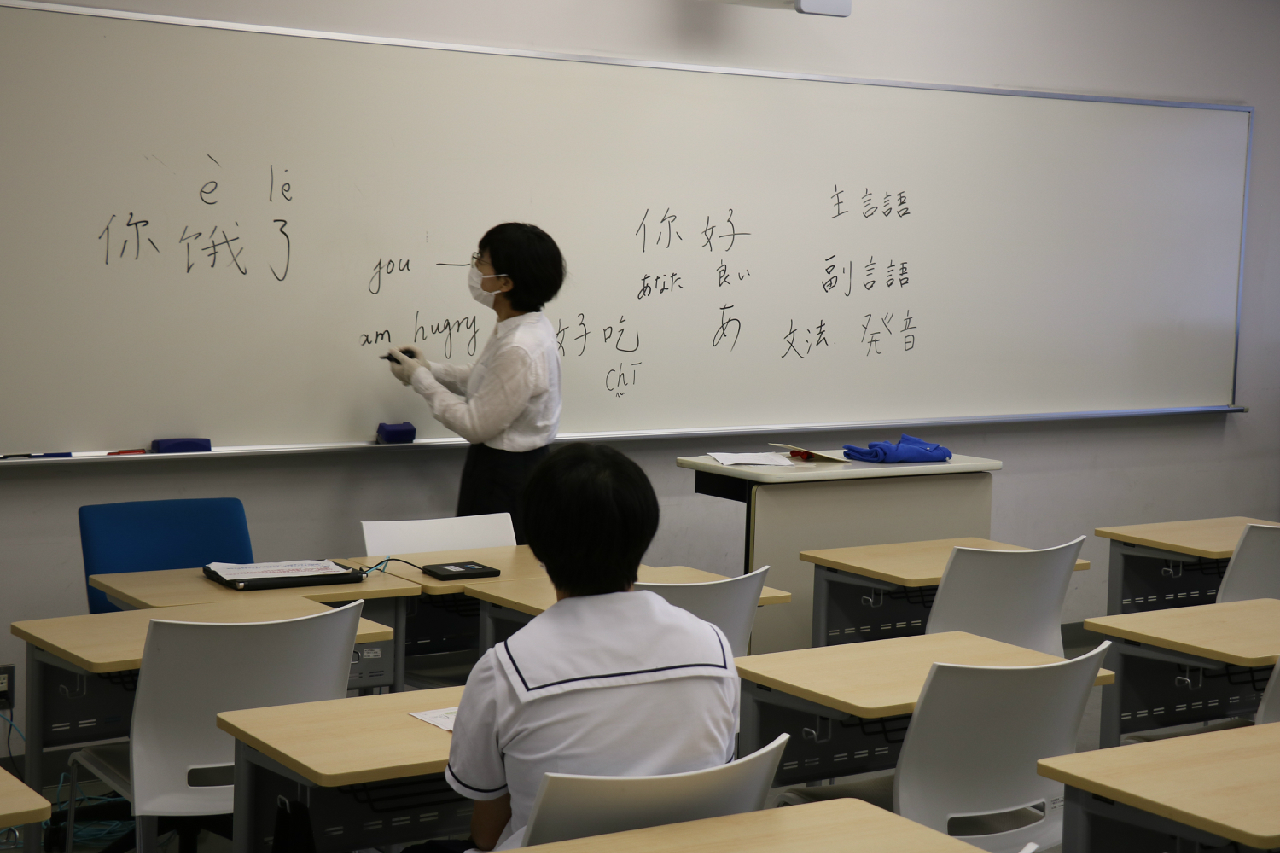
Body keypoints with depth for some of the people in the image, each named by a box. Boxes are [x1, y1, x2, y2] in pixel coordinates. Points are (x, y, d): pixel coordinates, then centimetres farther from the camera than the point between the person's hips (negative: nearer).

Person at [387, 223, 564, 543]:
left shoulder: (518, 350, -28)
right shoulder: (530, 325, 2)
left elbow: (475, 425, -21)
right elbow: (486, 381, 18)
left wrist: (420, 378, -12)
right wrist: (430, 369, 8)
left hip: (505, 478, -9)